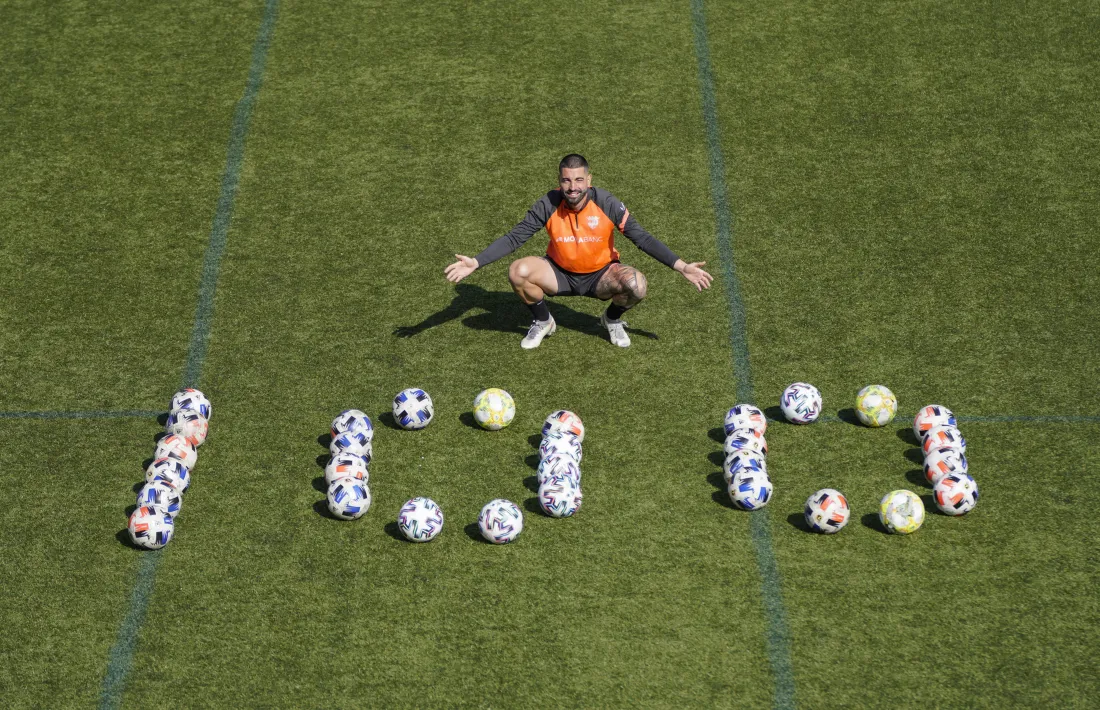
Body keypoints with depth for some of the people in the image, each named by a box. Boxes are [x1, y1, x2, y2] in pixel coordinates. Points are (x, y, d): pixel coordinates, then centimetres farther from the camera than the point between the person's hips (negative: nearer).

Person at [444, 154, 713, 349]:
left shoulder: (606, 203, -20)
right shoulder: (548, 205, -18)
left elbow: (642, 238, -16)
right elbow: (514, 238, -12)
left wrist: (681, 266, -24)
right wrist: (475, 262, -23)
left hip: (601, 275, -1)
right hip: (560, 274, 1)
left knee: (637, 285, -32)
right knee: (518, 271, -28)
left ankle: (612, 319, 7)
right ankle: (543, 322, 5)